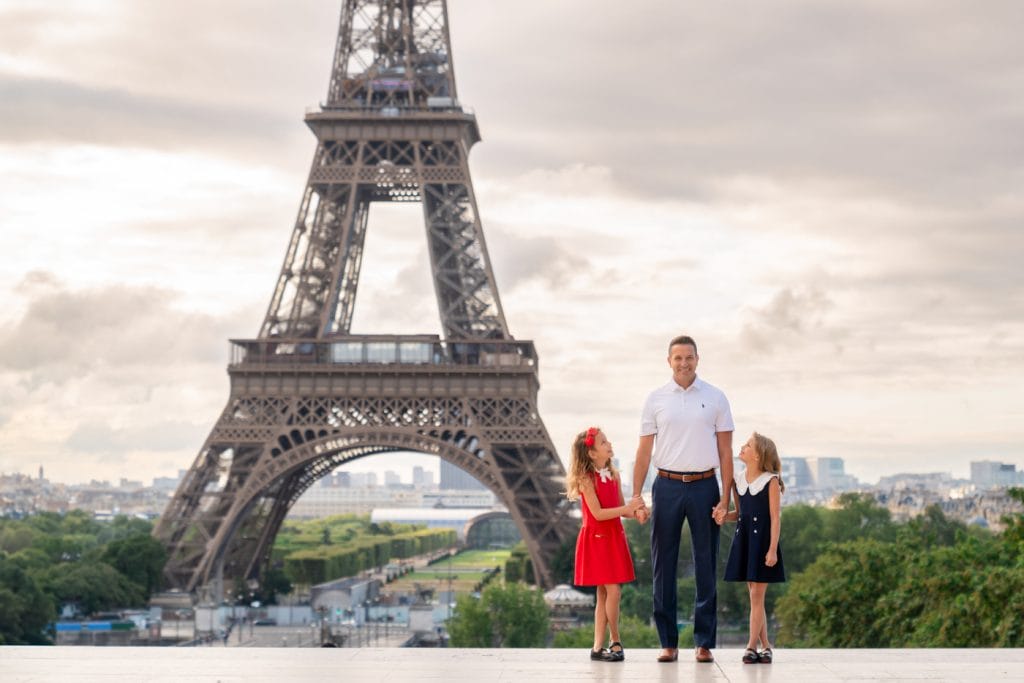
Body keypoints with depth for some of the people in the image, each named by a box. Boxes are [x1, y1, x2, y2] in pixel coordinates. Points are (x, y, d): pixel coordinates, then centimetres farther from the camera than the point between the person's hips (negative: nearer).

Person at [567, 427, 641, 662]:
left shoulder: (613, 474, 8)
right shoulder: (586, 479, -13)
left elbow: (621, 508, 11)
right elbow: (598, 513, -18)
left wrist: (636, 512, -10)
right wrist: (627, 508, -22)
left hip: (614, 537, 7)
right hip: (596, 538, -7)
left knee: (603, 593, 7)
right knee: (613, 590, -10)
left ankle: (598, 647, 11)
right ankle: (615, 641, 5)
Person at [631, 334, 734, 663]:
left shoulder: (715, 398, 5)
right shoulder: (656, 399, 5)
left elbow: (725, 451, 5)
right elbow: (644, 450, 5)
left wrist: (725, 498, -3)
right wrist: (636, 496, -2)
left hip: (704, 486, 0)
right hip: (667, 486, 1)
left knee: (706, 566, 3)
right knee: (663, 565, 3)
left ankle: (704, 642, 10)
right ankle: (668, 642, 10)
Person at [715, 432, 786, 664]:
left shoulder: (771, 481, -9)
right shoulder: (737, 479, 8)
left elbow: (775, 517, -9)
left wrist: (772, 549, -14)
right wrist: (725, 516, -6)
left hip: (762, 541, -6)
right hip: (743, 539, 6)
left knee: (757, 595, -4)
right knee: (754, 596, 9)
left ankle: (752, 646, -1)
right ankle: (765, 645, 15)